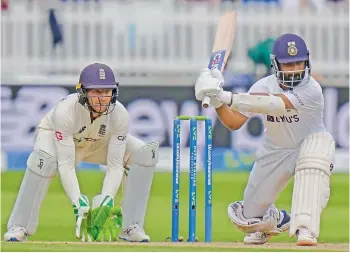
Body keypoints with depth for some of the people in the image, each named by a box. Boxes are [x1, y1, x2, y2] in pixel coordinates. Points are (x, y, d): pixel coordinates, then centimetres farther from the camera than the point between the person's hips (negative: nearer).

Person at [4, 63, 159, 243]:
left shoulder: (119, 114, -29)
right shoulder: (65, 111, -38)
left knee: (146, 153, -18)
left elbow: (115, 165, -26)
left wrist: (107, 200, -41)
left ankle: (130, 227, -13)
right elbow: (65, 164, -38)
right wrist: (78, 204, -46)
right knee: (44, 158, -40)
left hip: (99, 142, 4)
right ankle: (18, 228, -27)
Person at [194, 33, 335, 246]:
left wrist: (228, 98, -50)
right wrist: (217, 101, -35)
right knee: (248, 219, 1)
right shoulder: (264, 86, -13)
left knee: (319, 142, -41)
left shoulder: (311, 90, -27)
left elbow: (277, 105, -43)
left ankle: (305, 228, -41)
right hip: (274, 153, 4)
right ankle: (276, 220, 42)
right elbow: (234, 122, -15)